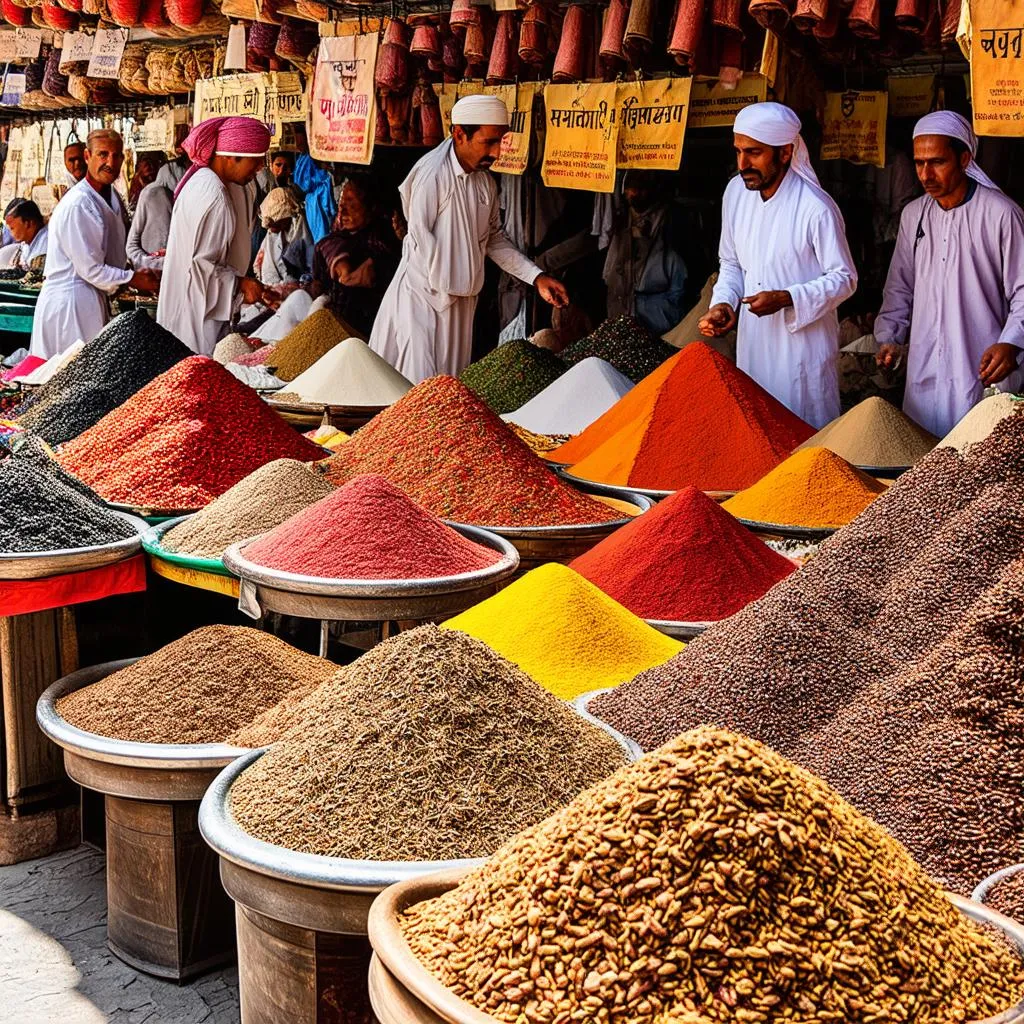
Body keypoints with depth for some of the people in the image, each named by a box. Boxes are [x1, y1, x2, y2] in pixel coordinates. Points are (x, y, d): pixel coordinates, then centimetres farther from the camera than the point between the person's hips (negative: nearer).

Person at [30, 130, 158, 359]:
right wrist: (133, 279, -9)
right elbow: (90, 268, -19)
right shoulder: (77, 205, -19)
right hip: (69, 300, -9)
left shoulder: (110, 196, 12)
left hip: (94, 297, 9)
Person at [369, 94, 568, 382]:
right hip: (424, 291, -7)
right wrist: (444, 291, -13)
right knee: (418, 380, -8)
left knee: (453, 379, 10)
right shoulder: (432, 173, -16)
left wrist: (536, 277, 4)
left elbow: (494, 238, 13)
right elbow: (420, 235, -17)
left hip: (462, 296, 7)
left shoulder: (485, 183, 6)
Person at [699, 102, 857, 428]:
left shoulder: (816, 208, -19)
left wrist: (786, 299, -24)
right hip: (752, 338, 6)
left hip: (804, 339, -6)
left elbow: (844, 279, -12)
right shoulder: (736, 191, 0)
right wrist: (722, 303, -5)